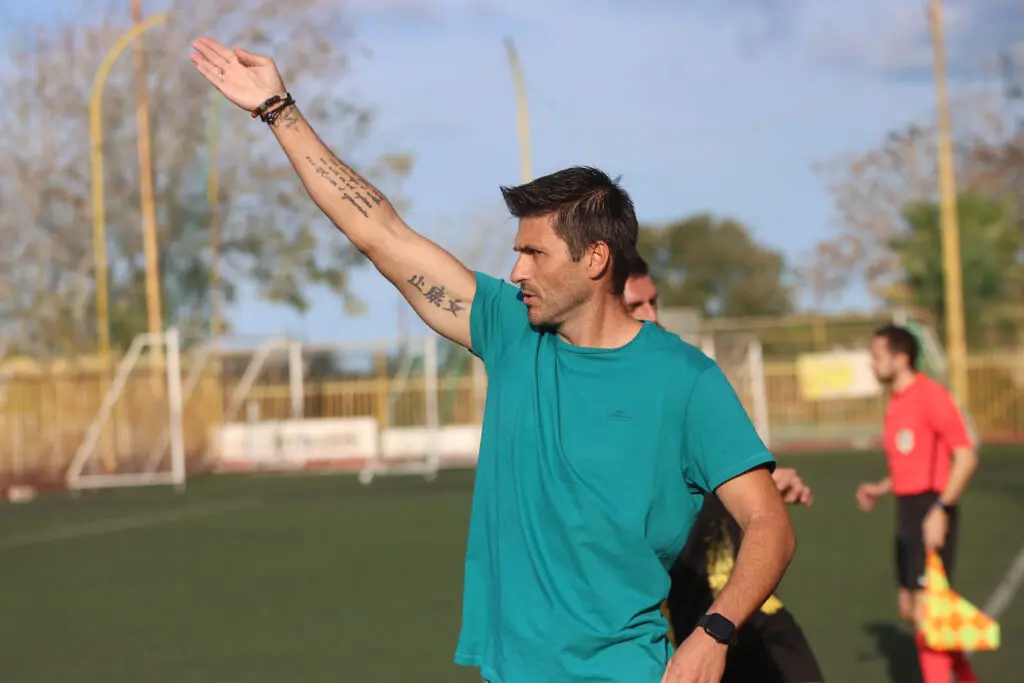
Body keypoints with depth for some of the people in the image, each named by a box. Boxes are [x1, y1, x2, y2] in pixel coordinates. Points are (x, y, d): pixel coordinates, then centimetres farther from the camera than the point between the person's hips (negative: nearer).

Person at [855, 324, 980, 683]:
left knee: (925, 609, -9)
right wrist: (879, 489, 12)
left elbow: (966, 457, -18)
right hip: (908, 513, 9)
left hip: (932, 512, -9)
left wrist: (942, 510, -23)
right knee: (910, 609, 13)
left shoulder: (931, 395, -14)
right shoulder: (896, 404, 14)